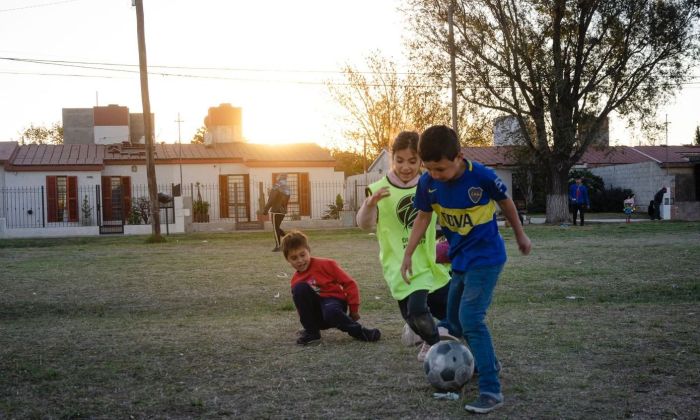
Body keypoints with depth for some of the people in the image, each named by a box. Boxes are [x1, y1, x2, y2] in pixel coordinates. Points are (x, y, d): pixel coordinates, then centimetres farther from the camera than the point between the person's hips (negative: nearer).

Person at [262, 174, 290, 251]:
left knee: (275, 228, -2)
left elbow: (272, 199, -17)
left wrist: (265, 209, -14)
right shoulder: (287, 188, 9)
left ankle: (277, 246, -2)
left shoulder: (277, 186, -14)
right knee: (277, 228, 18)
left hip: (276, 210, -8)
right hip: (283, 211, 8)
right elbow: (286, 201, 11)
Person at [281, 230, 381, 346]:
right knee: (300, 288, -22)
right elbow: (301, 302, 18)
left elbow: (349, 283, -7)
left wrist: (354, 309, -8)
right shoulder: (296, 281, 6)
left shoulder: (325, 264, -6)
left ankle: (358, 331, -13)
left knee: (331, 312, -42)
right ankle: (311, 331, -13)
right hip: (316, 316, 4)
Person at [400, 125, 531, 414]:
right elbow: (423, 217, 5)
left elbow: (505, 203, -4)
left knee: (470, 318, -18)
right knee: (455, 318, 18)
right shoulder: (427, 182, -12)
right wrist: (408, 254, 4)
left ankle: (491, 391, -12)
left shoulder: (482, 176, -23)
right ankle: (487, 362, 40)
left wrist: (520, 236, 9)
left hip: (486, 258, -7)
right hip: (460, 260, 7)